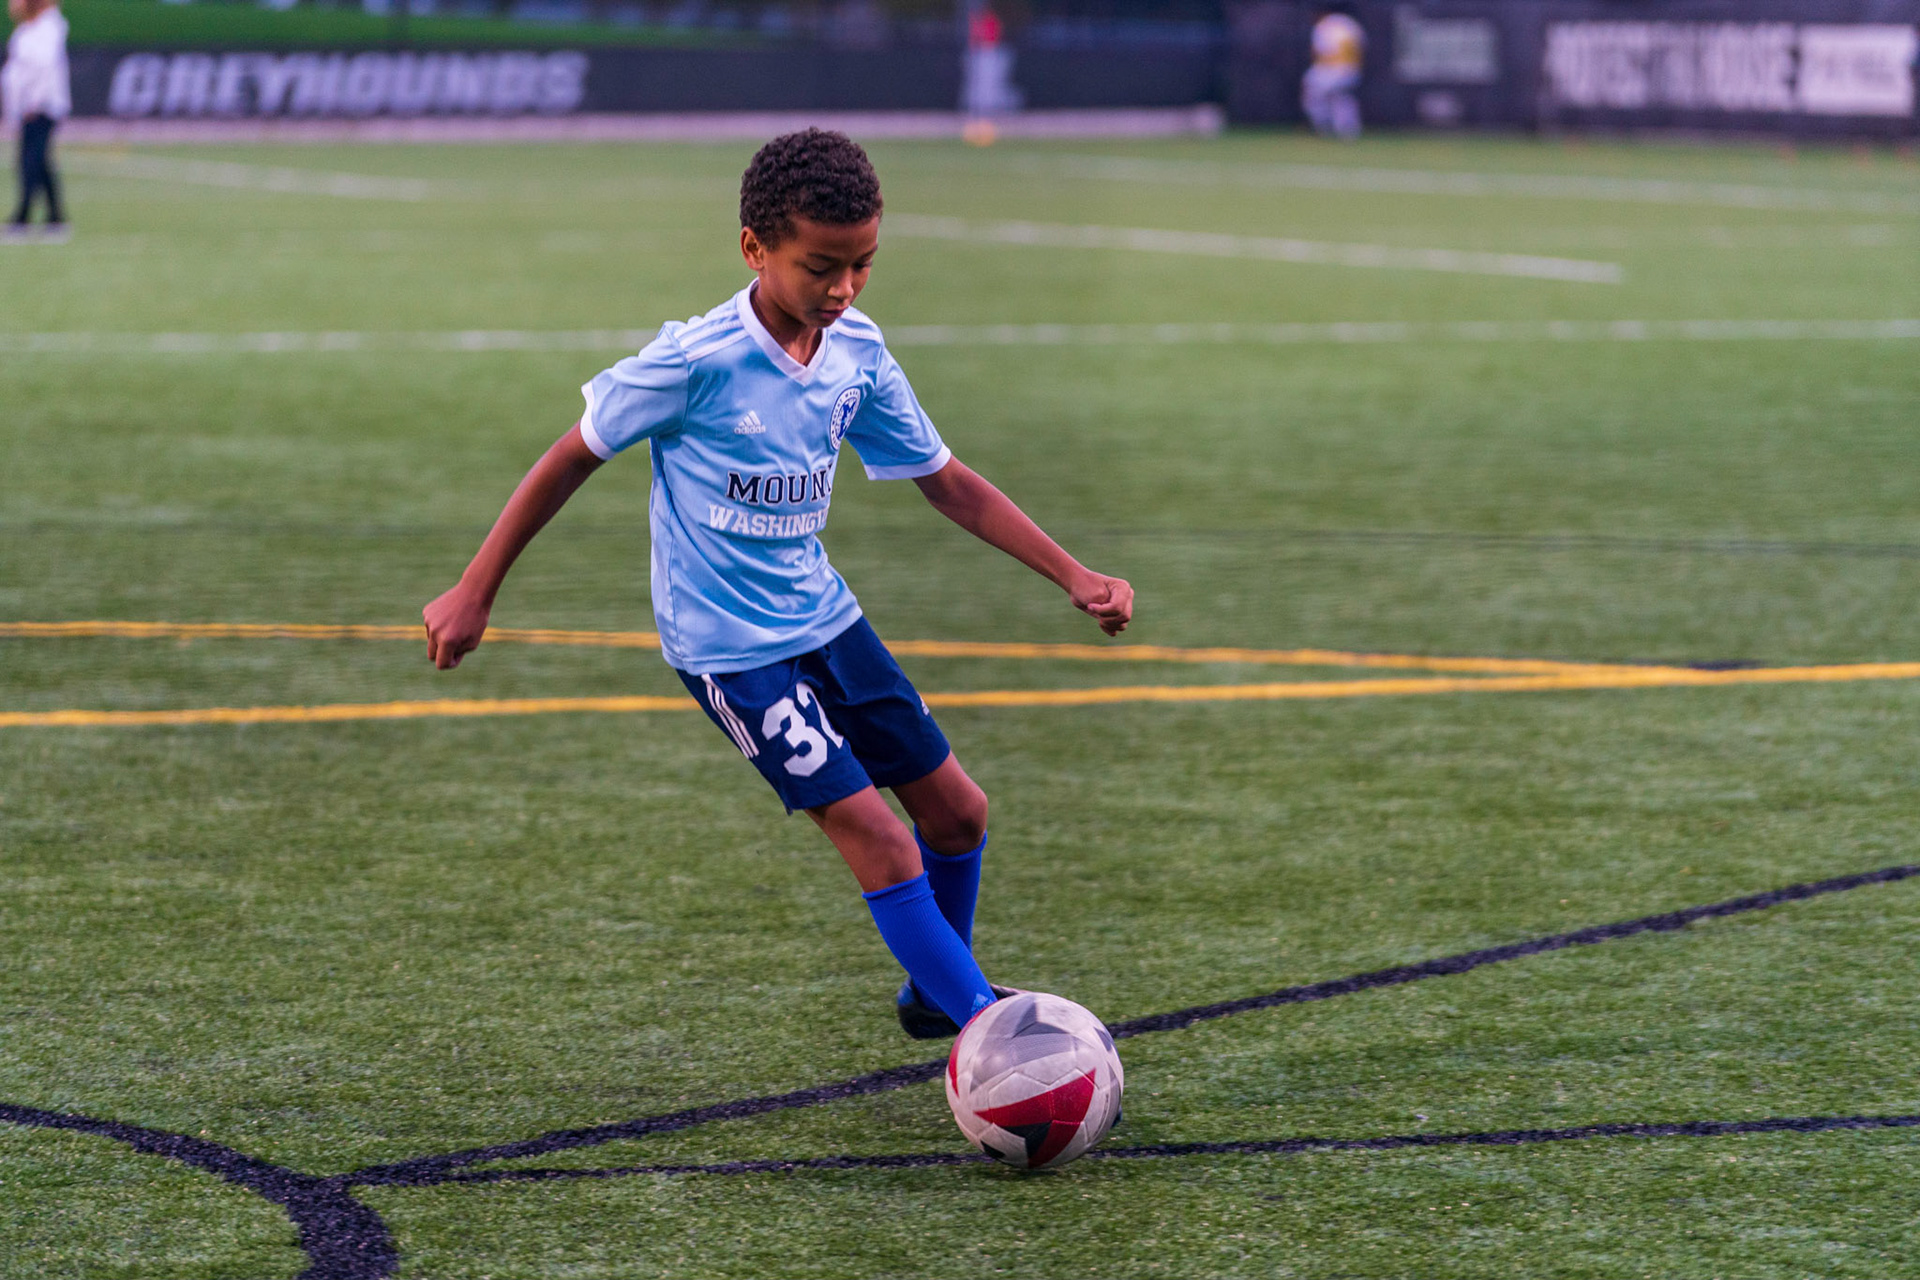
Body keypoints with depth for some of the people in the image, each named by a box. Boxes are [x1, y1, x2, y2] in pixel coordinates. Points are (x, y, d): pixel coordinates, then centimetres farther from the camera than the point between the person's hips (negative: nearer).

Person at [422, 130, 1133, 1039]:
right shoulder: (696, 362, -21)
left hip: (822, 616, 7)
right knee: (881, 843, -14)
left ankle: (934, 993, 36)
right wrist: (473, 594, -7)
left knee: (955, 809, 12)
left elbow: (946, 481, 7)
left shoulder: (858, 351, -3)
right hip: (729, 647, -7)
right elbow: (571, 460, -10)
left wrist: (1072, 576, 0)